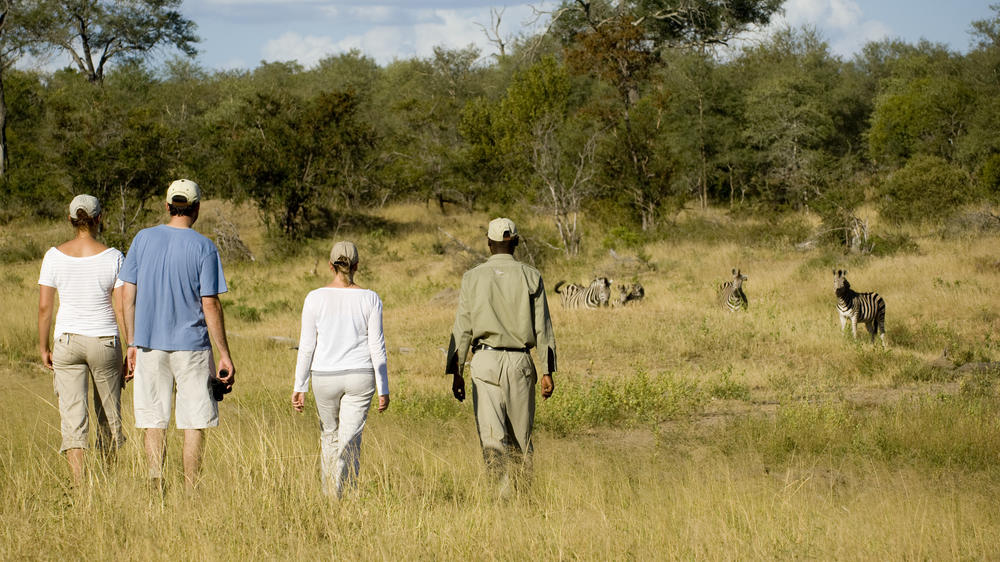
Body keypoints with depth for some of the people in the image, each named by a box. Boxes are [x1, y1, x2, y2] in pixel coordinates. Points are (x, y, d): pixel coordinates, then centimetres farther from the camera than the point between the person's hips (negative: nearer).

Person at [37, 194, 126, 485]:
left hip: (67, 342, 0)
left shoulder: (54, 256, -3)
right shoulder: (113, 258, -7)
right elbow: (121, 309, -8)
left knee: (73, 417, -2)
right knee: (109, 415, 16)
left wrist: (43, 348, 10)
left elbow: (44, 307, -1)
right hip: (105, 341, 0)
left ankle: (79, 484, -15)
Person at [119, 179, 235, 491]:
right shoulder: (204, 248, -6)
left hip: (149, 345, 3)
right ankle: (190, 494, 2)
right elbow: (210, 305, -9)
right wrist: (225, 355, -5)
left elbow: (128, 294, 4)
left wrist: (132, 343, 11)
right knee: (194, 424, 4)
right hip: (192, 346, -3)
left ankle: (156, 487, 2)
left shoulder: (143, 239, 2)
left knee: (154, 423, 8)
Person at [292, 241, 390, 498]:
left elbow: (306, 346, -3)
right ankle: (342, 497, -13)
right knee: (350, 439, -1)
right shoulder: (369, 299, -4)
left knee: (329, 435, 19)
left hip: (325, 377, 1)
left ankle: (329, 496, 22)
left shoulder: (315, 298, -4)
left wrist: (299, 386, 2)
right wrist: (383, 388, 2)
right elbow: (376, 347, -4)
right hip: (361, 376, -1)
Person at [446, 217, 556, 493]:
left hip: (485, 360, -1)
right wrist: (547, 372, 4)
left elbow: (462, 328, 1)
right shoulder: (530, 276, 3)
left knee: (492, 435, -7)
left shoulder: (472, 277, 2)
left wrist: (456, 373, 5)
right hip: (520, 362, 1)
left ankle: (505, 485, -27)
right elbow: (542, 327, 1)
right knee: (521, 436, 13)